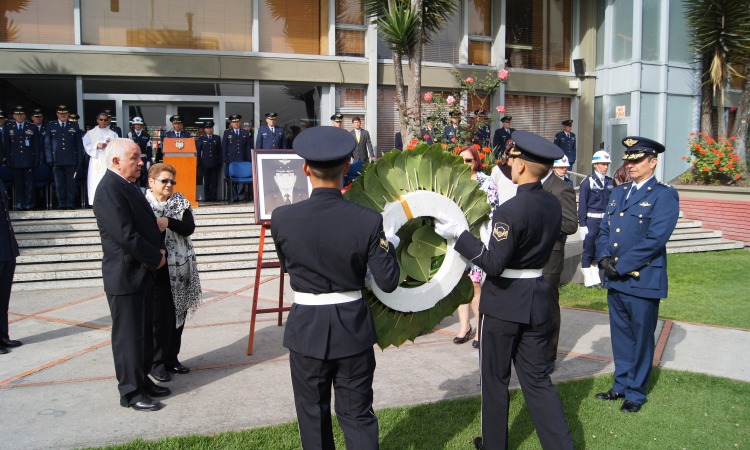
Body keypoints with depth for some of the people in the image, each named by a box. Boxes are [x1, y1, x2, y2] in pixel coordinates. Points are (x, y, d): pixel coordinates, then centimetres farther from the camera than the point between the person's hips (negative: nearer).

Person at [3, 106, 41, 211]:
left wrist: (37, 160, 0)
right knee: (18, 184, 4)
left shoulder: (33, 128, 7)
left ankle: (29, 204, 6)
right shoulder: (8, 128, 9)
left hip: (29, 161, -1)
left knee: (29, 184, -1)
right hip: (15, 161, 1)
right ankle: (20, 205, 11)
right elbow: (6, 146, 10)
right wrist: (8, 161, 3)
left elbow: (37, 145, 6)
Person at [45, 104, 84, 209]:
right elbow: (47, 144, 9)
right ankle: (62, 204, 10)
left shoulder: (74, 127, 11)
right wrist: (49, 159, 0)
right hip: (57, 160, 1)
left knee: (71, 183, 0)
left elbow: (79, 144, 10)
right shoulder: (50, 126, 11)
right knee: (59, 184, 3)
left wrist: (80, 158, 1)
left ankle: (70, 204, 7)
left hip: (71, 161, 0)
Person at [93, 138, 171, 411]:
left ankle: (142, 381, 31)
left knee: (144, 332, 18)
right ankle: (130, 392, 14)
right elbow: (125, 235, -25)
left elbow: (146, 225, 19)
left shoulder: (129, 186, 13)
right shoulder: (109, 191, -19)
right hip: (125, 277, -10)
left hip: (143, 273, 10)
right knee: (128, 335, 2)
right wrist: (156, 258, -13)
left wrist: (159, 250, 2)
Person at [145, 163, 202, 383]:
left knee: (179, 314, 12)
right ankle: (156, 363, 11)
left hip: (181, 271, 5)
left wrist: (168, 222, -18)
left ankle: (171, 358, 26)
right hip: (157, 271, -5)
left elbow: (189, 227, -5)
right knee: (161, 317, -4)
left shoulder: (180, 202, 8)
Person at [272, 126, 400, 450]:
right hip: (353, 329, 0)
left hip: (307, 331, 0)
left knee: (313, 416, 19)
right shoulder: (368, 221, -16)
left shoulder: (282, 218, -14)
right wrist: (389, 243, 6)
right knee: (358, 415, 15)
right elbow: (388, 282, -10)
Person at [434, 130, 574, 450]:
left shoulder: (510, 211, -22)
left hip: (504, 302, -7)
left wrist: (459, 234, -19)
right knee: (536, 378, 15)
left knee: (495, 378, 12)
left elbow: (494, 264, -23)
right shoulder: (553, 204, 1)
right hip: (538, 297, 7)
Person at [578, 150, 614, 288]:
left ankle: (596, 279, 20)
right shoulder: (588, 182, -5)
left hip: (607, 221, 5)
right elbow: (582, 205, -6)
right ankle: (588, 280, 9)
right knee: (588, 250, 1)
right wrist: (582, 224, -10)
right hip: (592, 220, -4)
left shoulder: (610, 182, 9)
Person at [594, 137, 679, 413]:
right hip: (615, 280, 7)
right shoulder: (618, 193, 14)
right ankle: (621, 384, 31)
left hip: (643, 281, -6)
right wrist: (605, 258, -6)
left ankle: (636, 393, 21)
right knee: (620, 335, 17)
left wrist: (621, 266, -17)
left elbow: (655, 239, -18)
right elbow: (604, 230, 13)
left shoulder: (664, 196, -9)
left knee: (641, 338, 7)